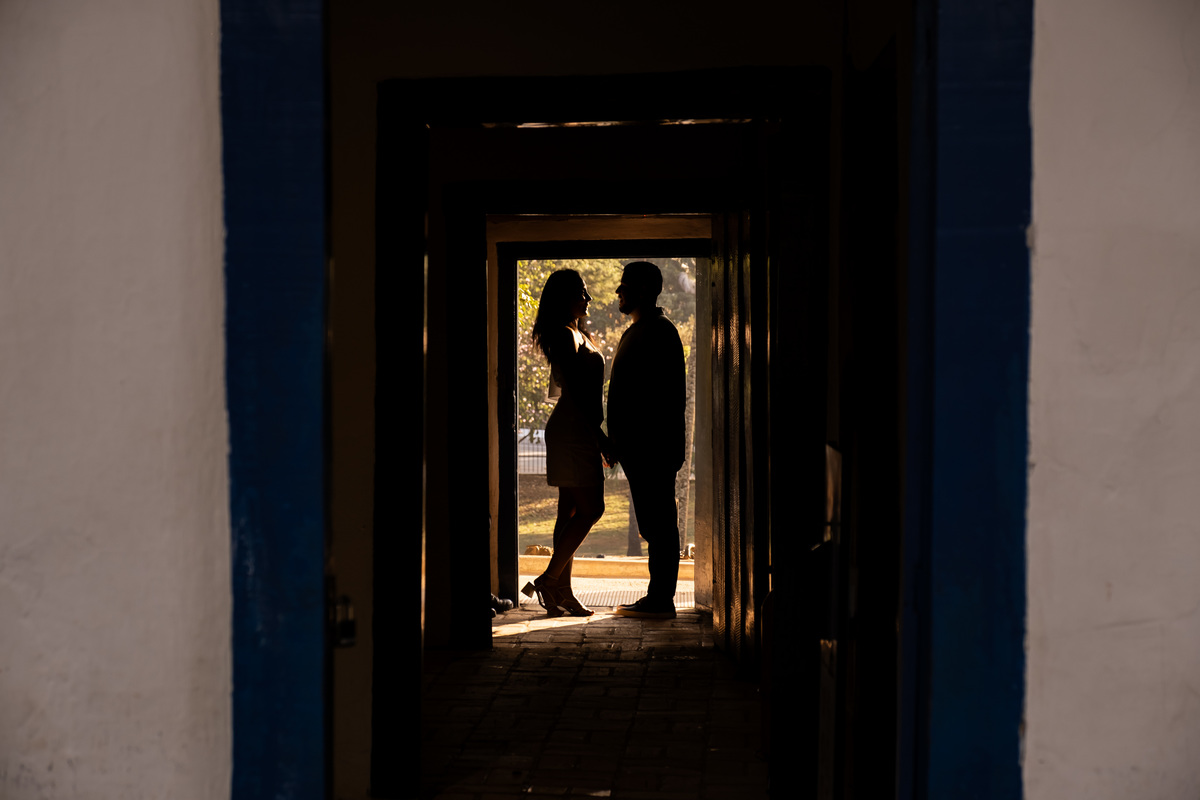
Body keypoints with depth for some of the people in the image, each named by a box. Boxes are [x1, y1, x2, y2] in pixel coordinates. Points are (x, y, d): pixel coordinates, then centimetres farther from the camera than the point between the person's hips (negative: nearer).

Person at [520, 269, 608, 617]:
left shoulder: (575, 334, 20)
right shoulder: (566, 336, -12)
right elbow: (576, 390, -18)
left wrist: (596, 434, 19)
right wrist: (599, 434, -18)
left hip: (577, 430, 10)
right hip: (573, 430, -10)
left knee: (571, 511, 8)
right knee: (589, 509, -10)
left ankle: (562, 591, 9)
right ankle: (549, 581, -7)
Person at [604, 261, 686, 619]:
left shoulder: (659, 332, -12)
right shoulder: (636, 332, 20)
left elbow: (670, 395, -20)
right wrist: (615, 442, 20)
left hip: (652, 447, -10)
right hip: (638, 448, 10)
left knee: (658, 522, -6)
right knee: (655, 523, 12)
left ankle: (661, 600, -3)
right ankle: (659, 597, 17)